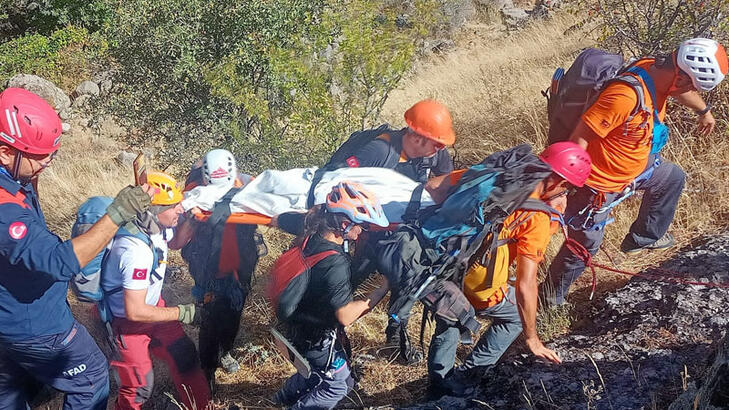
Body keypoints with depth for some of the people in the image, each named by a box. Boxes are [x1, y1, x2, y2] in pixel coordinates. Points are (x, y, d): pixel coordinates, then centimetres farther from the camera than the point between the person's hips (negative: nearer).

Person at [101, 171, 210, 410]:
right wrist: (182, 313, -23)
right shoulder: (136, 250, -37)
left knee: (184, 356, 12)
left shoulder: (157, 227, -12)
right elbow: (135, 312, -33)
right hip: (126, 322, -8)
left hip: (152, 305, 8)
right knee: (139, 387, 0)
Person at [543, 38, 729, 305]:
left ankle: (643, 238, 43)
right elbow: (578, 141, -34)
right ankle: (551, 296, 28)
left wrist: (704, 110, 36)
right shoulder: (626, 96, -39)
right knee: (585, 244, 6)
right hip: (602, 182, -9)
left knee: (673, 178, 26)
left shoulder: (658, 71, -11)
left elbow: (681, 91, 16)